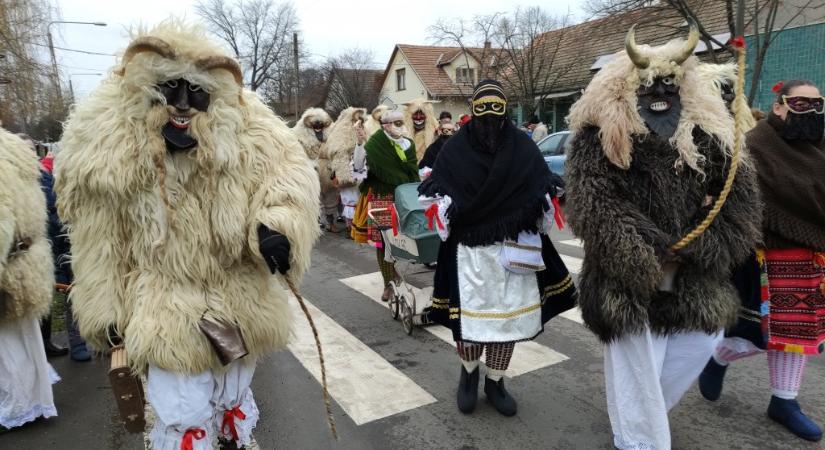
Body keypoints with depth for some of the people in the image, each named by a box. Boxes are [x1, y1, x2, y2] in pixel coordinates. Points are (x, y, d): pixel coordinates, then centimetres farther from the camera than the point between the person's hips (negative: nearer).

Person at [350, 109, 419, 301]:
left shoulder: (408, 144, 9)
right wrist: (360, 144, -24)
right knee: (382, 242, -1)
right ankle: (388, 284, 10)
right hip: (381, 199, -3)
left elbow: (413, 173, 13)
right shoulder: (374, 144, -5)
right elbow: (358, 167, -14)